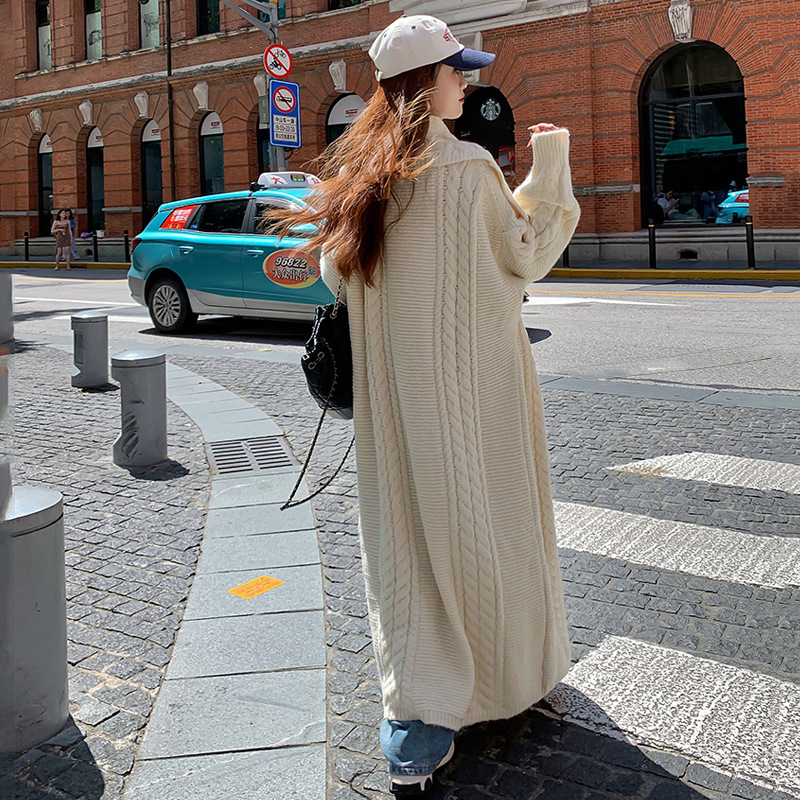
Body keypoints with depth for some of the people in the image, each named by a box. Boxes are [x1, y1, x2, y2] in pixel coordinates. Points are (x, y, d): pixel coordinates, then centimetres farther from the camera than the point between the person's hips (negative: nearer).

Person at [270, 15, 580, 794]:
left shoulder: (358, 170, 5)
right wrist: (551, 167, 2)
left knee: (406, 524, 10)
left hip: (390, 383, 6)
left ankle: (415, 709, 14)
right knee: (477, 518, 9)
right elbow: (525, 258, -3)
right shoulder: (468, 166, -14)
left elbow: (338, 276, 11)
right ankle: (508, 671, 29)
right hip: (469, 378, -5)